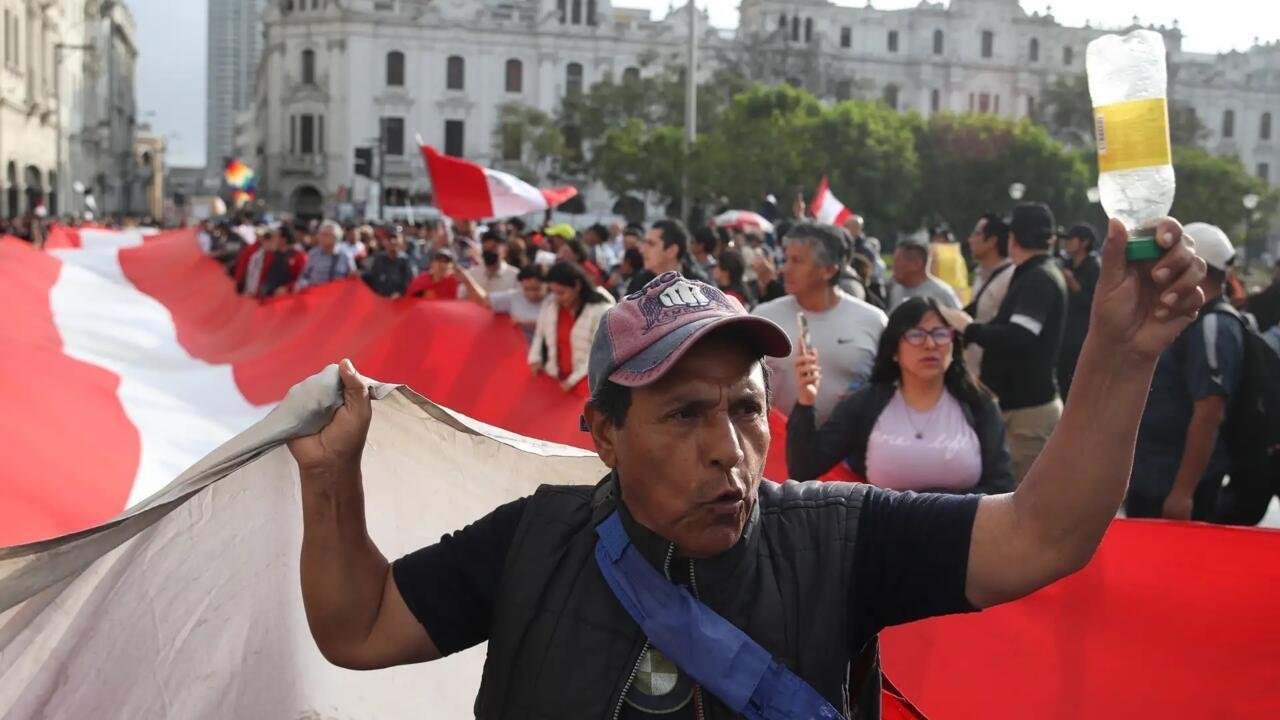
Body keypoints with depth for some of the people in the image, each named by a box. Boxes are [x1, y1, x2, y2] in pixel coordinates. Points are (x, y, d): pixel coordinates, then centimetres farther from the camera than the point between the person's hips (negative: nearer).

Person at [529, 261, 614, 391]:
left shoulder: (601, 310, -15)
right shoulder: (549, 304, 3)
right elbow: (540, 333, 19)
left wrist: (574, 380, -21)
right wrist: (535, 358, 2)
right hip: (555, 380, 5)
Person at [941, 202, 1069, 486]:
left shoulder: (1036, 280, -17)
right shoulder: (1043, 275, 16)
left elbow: (1018, 338, -30)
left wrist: (969, 329, -18)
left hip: (1028, 408, -11)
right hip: (1031, 401, 11)